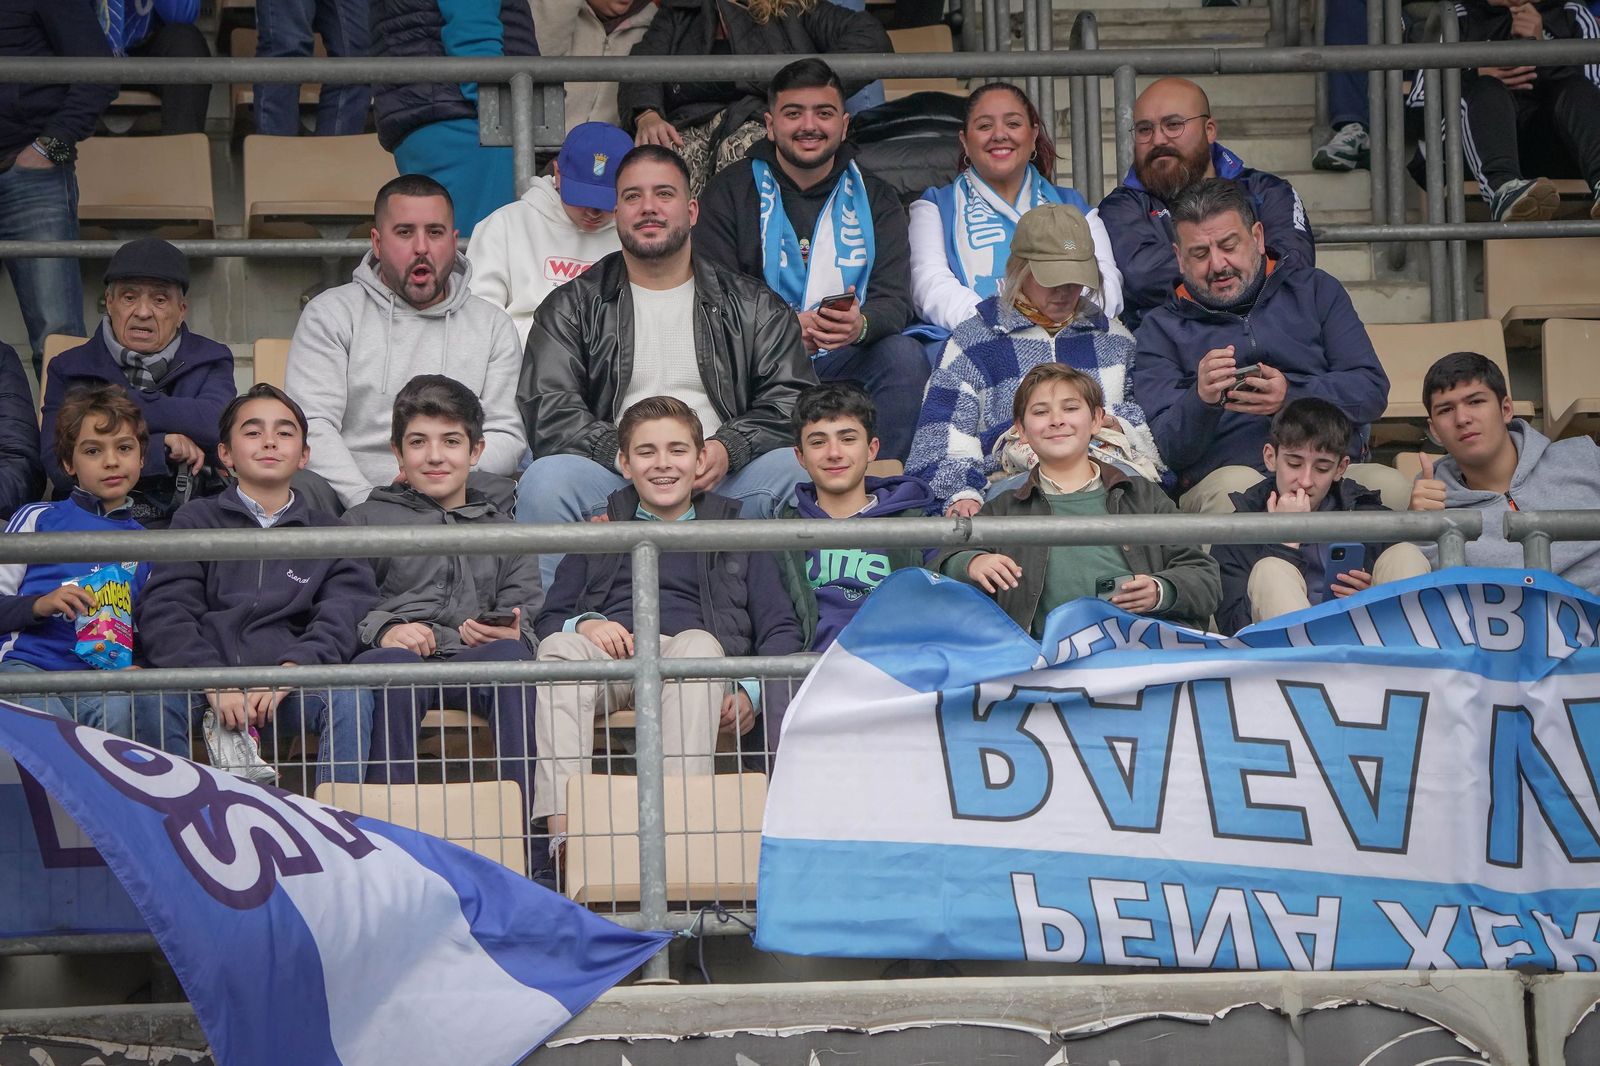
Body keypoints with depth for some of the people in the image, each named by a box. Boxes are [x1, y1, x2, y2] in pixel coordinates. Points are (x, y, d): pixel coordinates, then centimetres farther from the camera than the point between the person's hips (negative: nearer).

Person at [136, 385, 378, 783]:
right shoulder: (196, 520, 18)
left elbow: (342, 622, 4)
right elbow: (163, 613, 4)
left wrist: (289, 670, -18)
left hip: (291, 681, 1)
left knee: (350, 697, -30)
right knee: (156, 700, -32)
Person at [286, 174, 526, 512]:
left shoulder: (493, 326, 17)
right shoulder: (329, 315, 9)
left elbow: (507, 436, 9)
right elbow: (312, 426, -3)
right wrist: (366, 500, -20)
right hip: (348, 494, -2)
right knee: (300, 489, -36)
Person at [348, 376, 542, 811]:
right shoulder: (365, 521, 24)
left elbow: (527, 614, 20)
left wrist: (510, 635, -5)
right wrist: (382, 630, -14)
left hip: (472, 662, 2)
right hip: (389, 655, -2)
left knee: (511, 654, -35)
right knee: (394, 662, -40)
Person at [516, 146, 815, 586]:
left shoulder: (753, 305, 17)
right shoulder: (572, 307, 15)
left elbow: (792, 400, 7)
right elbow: (548, 410, 2)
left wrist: (728, 449, -15)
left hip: (724, 481, 1)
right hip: (615, 480, -1)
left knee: (805, 471, -28)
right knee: (545, 480, -32)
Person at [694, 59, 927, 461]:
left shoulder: (874, 198, 12)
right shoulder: (730, 192, 7)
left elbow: (894, 299, 0)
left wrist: (861, 325, -26)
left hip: (846, 360, 2)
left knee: (905, 355, -27)